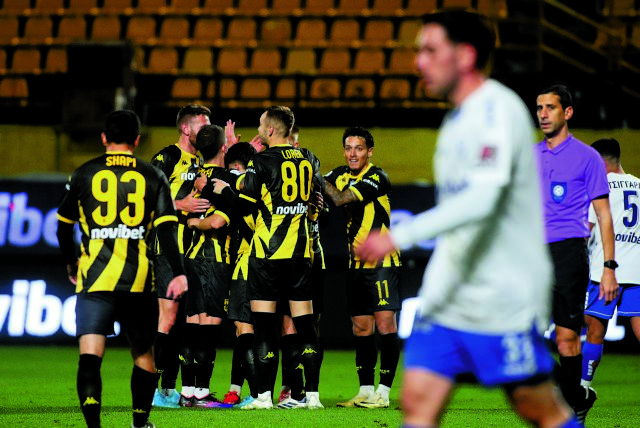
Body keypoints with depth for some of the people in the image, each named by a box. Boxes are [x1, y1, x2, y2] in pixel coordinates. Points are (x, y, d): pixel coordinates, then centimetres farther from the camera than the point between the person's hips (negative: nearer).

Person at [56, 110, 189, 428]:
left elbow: (63, 225, 16)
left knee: (91, 353, -11)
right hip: (139, 279, 1)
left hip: (95, 275, -1)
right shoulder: (153, 177, 8)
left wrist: (71, 263, 32)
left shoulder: (84, 174, 8)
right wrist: (178, 273, -1)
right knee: (143, 351, 19)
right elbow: (166, 229, -2)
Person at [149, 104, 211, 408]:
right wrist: (180, 205, -20)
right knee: (168, 315, -12)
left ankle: (169, 389, 12)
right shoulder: (167, 158, -6)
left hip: (193, 251, 8)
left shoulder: (201, 162, 18)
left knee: (182, 319, 8)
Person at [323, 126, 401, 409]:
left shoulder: (377, 178, -13)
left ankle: (383, 391, -10)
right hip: (356, 264, 7)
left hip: (382, 261, -7)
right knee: (361, 328, 7)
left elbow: (341, 199, -20)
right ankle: (366, 390, 13)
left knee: (385, 323, -10)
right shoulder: (341, 175, 9)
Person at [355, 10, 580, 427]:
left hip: (505, 301, -8)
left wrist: (400, 236, -34)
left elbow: (482, 200, -28)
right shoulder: (458, 118, 15)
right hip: (447, 299, 8)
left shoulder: (497, 109, -14)